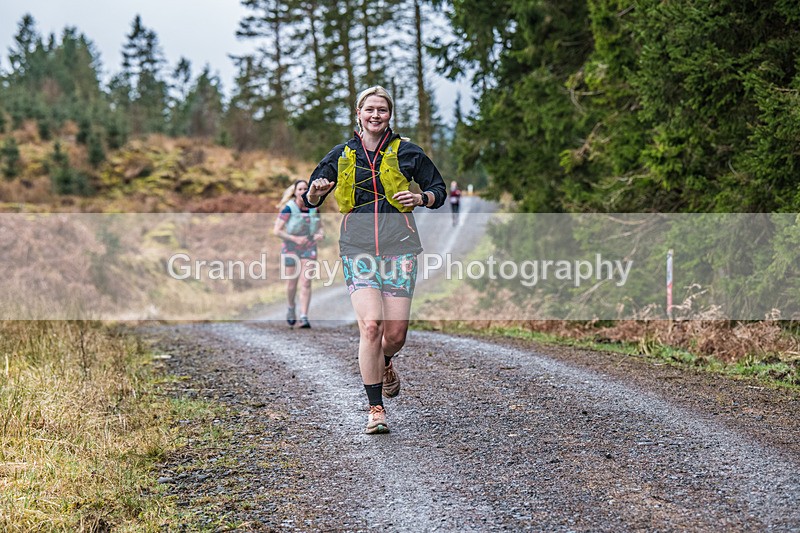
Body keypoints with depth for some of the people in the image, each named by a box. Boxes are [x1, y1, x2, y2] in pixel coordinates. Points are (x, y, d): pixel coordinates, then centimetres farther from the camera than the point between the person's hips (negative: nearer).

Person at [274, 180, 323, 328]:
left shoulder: (313, 208, 0)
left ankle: (304, 318, -11)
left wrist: (320, 234, -10)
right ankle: (291, 308, 36)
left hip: (309, 249, 2)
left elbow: (319, 226, 13)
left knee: (306, 283, -10)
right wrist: (295, 238, -23)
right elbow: (277, 230, -14)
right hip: (291, 249, -2)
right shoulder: (288, 209, -12)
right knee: (292, 284, 7)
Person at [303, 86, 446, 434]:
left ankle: (384, 363, 38)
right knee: (370, 326, -15)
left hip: (399, 247, 0)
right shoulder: (342, 155, 10)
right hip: (358, 248, 0)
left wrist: (421, 198, -6)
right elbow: (310, 200, 14)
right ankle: (376, 409, -7)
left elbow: (438, 190, 16)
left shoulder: (407, 152, 7)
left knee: (395, 332, -1)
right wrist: (315, 191, -10)